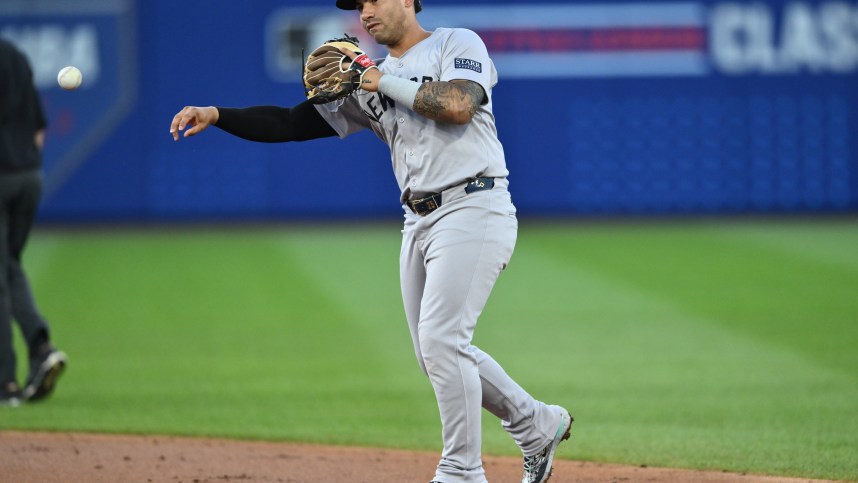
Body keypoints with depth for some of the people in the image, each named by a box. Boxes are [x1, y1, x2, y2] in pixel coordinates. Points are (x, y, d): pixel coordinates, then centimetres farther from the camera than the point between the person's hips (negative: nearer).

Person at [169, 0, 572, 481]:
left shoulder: (458, 43, 0)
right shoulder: (365, 83, 17)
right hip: (419, 221, 8)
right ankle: (537, 424, 28)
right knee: (435, 351, 11)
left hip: (473, 209, -8)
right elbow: (293, 122, 11)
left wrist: (383, 81, -11)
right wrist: (215, 115, -1)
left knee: (441, 341, -16)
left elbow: (457, 105, -20)